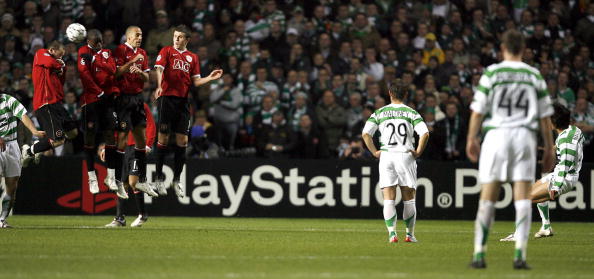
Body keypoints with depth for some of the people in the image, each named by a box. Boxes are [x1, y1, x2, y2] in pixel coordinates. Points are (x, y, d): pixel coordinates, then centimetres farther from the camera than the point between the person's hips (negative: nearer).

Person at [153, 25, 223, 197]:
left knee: (182, 141, 2)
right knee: (163, 138, -3)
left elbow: (195, 81, 16)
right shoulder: (166, 51, 4)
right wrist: (159, 86, -27)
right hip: (167, 97, -4)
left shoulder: (192, 57, 15)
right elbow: (159, 69, -10)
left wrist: (210, 78, 0)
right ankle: (159, 178, 6)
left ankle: (176, 180, 11)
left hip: (183, 101, 4)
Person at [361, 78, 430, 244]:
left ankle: (392, 234, -10)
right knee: (409, 199, 9)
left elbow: (366, 133, -5)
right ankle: (410, 234, 12)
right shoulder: (411, 113, 1)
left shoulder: (380, 113, 5)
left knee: (388, 199, 0)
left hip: (386, 156, 1)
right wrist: (418, 152, -2)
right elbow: (425, 133, -13)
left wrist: (375, 152, 2)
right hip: (406, 155, -1)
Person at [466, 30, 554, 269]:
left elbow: (478, 111, 0)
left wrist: (471, 139, 10)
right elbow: (544, 116, 7)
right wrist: (549, 148, 14)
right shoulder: (535, 76, 7)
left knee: (487, 198, 3)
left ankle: (479, 254, 3)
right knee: (522, 198, 0)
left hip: (496, 133, -1)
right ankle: (520, 255, -10)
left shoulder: (492, 73, 0)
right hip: (525, 135, 1)